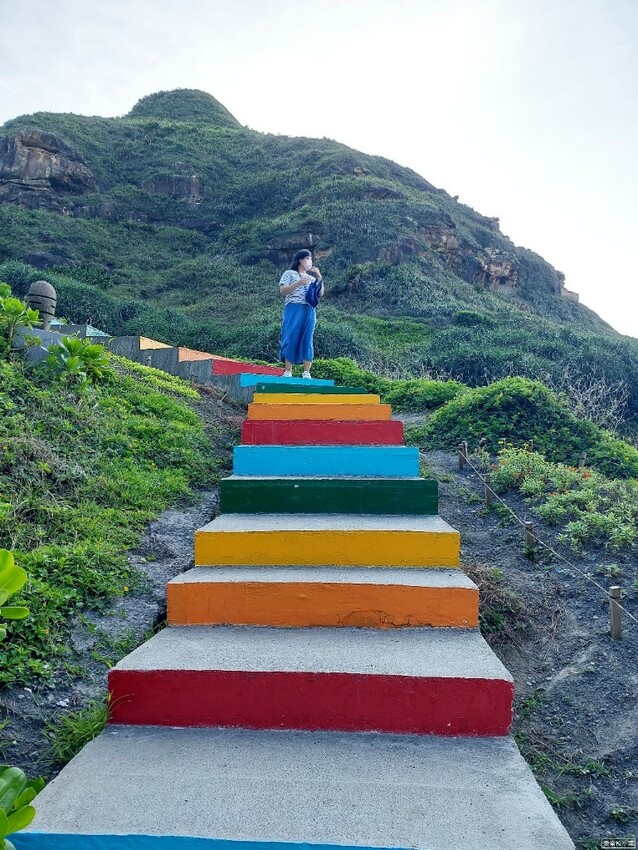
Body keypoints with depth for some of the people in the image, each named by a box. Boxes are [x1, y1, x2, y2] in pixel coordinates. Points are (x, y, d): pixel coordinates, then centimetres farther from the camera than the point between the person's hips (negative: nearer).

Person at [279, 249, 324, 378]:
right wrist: (298, 283, -13)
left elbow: (320, 294, 13)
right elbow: (283, 290, -2)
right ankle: (288, 371, -8)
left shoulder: (312, 278, 23)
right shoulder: (290, 274, 11)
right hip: (293, 310, -4)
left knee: (307, 340, -3)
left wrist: (319, 277, 4)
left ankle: (306, 372, -3)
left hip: (309, 311, 4)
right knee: (291, 338, -9)